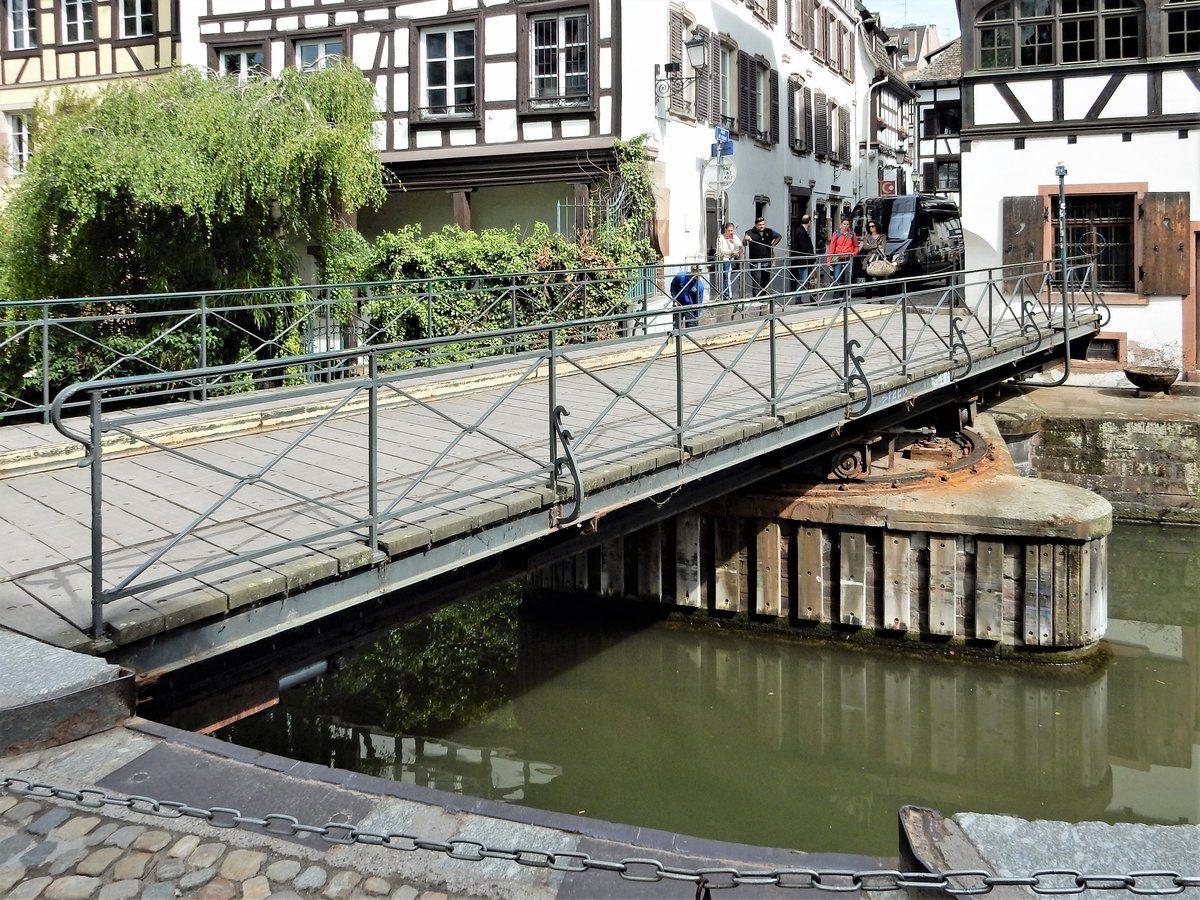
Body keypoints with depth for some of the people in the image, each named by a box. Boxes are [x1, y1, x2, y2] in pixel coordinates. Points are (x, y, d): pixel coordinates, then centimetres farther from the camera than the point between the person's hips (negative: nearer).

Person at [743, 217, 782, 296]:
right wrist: (746, 239, -38)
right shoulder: (750, 233, -5)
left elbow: (779, 236, 24)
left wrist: (773, 245, 13)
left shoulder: (769, 232, 8)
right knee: (757, 282, -8)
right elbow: (744, 243, -16)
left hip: (766, 262, 5)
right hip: (755, 262, -5)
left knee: (766, 282, 10)